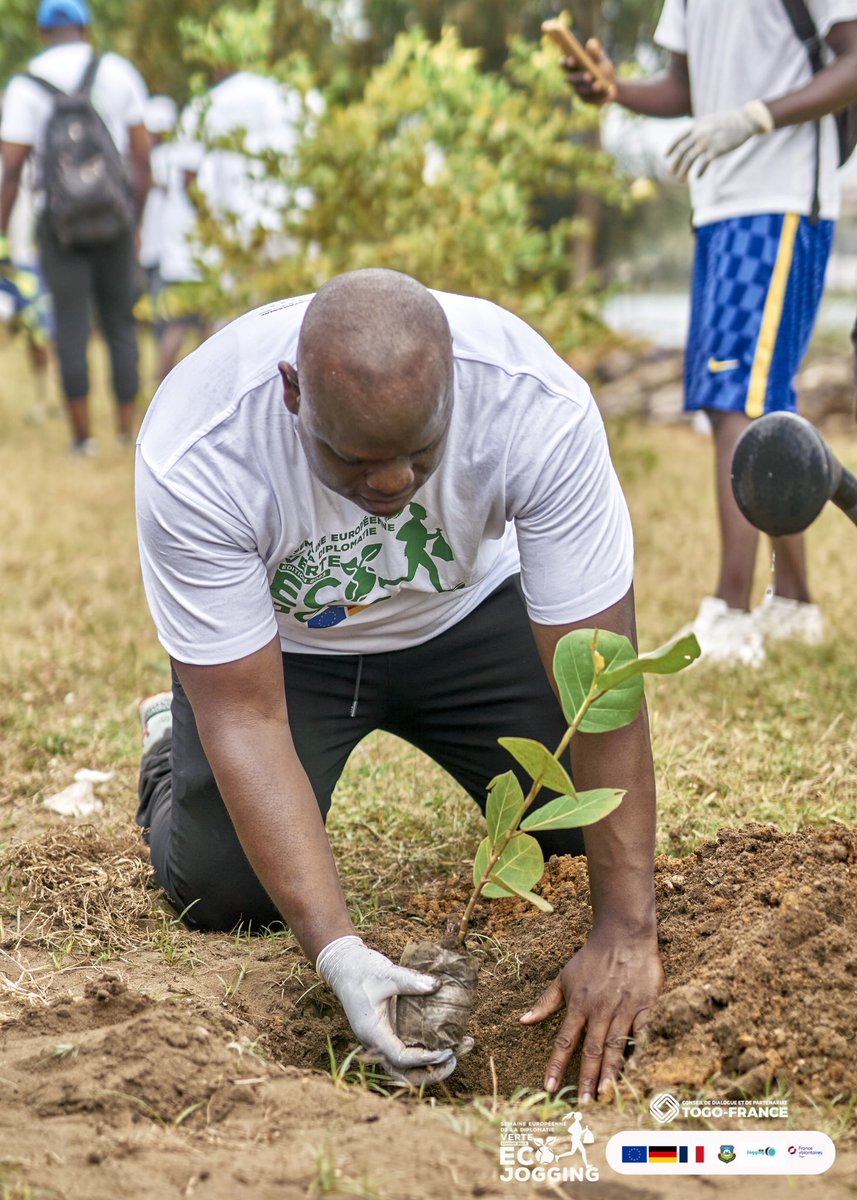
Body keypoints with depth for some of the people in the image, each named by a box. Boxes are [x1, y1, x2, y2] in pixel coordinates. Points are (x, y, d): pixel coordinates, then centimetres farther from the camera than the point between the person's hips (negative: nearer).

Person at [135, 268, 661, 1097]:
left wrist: (625, 932, -35)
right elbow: (246, 719, -32)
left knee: (601, 827, -10)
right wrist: (339, 954, -40)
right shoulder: (194, 457, -37)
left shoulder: (540, 409, -36)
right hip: (277, 639, -1)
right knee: (221, 891, -11)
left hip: (463, 610, 1)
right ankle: (173, 745, 22)